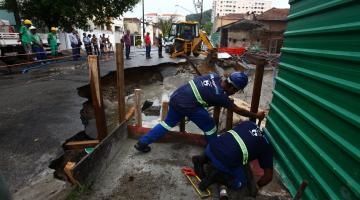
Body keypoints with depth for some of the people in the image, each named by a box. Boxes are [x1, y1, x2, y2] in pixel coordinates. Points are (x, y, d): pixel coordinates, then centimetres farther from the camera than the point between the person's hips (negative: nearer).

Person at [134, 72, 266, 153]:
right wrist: (256, 115, 13)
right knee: (209, 127, 10)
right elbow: (238, 110, 1)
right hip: (186, 105, -8)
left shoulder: (215, 76, 6)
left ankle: (142, 142, 30)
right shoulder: (220, 95, -9)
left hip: (175, 96, 8)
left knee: (168, 123, 23)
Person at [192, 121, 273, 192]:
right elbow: (268, 176, 11)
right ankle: (215, 175, -2)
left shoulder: (248, 123, 19)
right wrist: (257, 186, 28)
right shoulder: (267, 147, 10)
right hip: (225, 162, -5)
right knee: (240, 183, 21)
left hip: (212, 146, 5)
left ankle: (202, 159, 13)